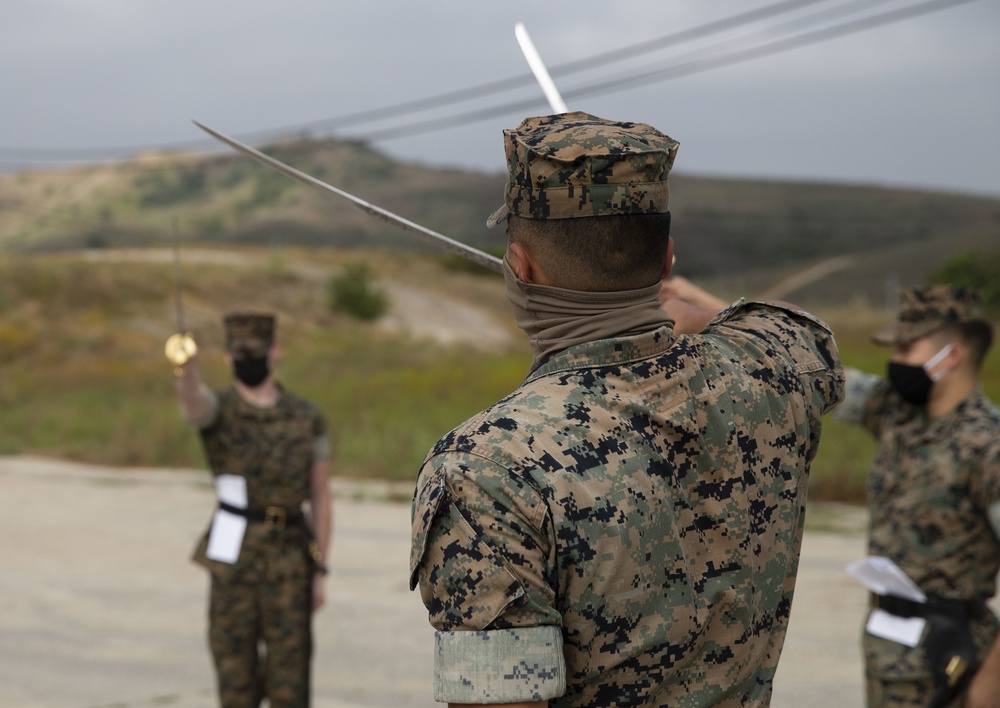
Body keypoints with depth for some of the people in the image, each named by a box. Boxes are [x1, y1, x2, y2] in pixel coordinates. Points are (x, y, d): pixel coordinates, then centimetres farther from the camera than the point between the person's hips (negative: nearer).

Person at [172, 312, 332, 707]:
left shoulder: (308, 418, 4)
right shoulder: (216, 410, -2)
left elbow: (320, 496, 7)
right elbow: (193, 401, -29)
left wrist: (320, 572, 3)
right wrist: (186, 372, -54)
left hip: (289, 560, 1)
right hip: (233, 560, 0)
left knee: (289, 673, 1)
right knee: (235, 667, 4)